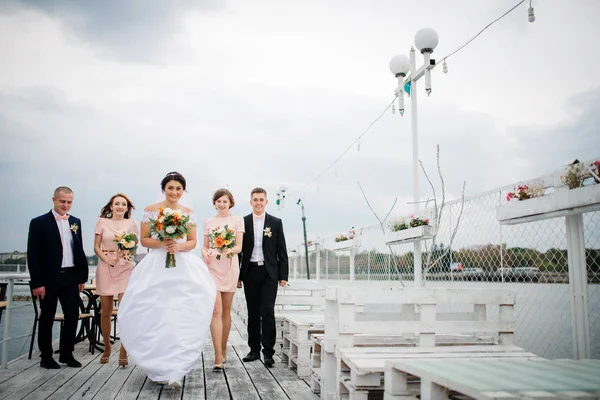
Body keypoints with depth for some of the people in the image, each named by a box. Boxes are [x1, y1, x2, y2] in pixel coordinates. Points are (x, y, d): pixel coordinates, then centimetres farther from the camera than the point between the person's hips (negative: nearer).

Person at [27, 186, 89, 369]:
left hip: (71, 277, 4)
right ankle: (46, 357, 20)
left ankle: (66, 354, 20)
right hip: (49, 278, -4)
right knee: (47, 318, 7)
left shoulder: (75, 222, 10)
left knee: (73, 315, 6)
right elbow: (33, 255, -8)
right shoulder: (39, 223, -5)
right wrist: (37, 282, -12)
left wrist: (82, 277, 8)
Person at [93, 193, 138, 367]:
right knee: (106, 311, 6)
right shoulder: (102, 222, 7)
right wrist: (107, 258, -13)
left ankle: (123, 351, -6)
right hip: (105, 267, 1)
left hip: (125, 268, -1)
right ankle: (107, 348, 22)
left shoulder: (131, 224, 8)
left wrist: (123, 253, -13)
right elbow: (96, 247, 5)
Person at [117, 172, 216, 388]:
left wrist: (179, 247, -12)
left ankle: (175, 370, -5)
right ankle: (160, 366, 11)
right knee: (156, 316, -4)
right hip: (156, 267, -1)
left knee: (181, 316, -9)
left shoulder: (188, 212, 9)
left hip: (184, 268, 1)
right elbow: (144, 240, 4)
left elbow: (192, 242, 8)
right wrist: (162, 243, -14)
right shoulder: (150, 210, 4)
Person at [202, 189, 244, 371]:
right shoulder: (208, 222, 13)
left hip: (229, 267, 0)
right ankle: (218, 358, -13)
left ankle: (223, 350, 25)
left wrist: (230, 250, -23)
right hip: (212, 267, 0)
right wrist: (205, 253, -10)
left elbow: (239, 247, -1)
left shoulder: (237, 220, 6)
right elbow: (205, 246, 13)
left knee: (226, 311, 9)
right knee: (216, 310, -11)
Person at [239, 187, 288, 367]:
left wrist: (283, 275, -1)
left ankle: (268, 352, 0)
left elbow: (281, 251, 4)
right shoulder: (243, 222, 5)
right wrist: (237, 276, 1)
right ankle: (254, 350, 19)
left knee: (267, 311, -7)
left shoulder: (276, 222, 4)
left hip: (269, 273, -1)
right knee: (253, 313, 9)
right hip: (250, 272, 1)